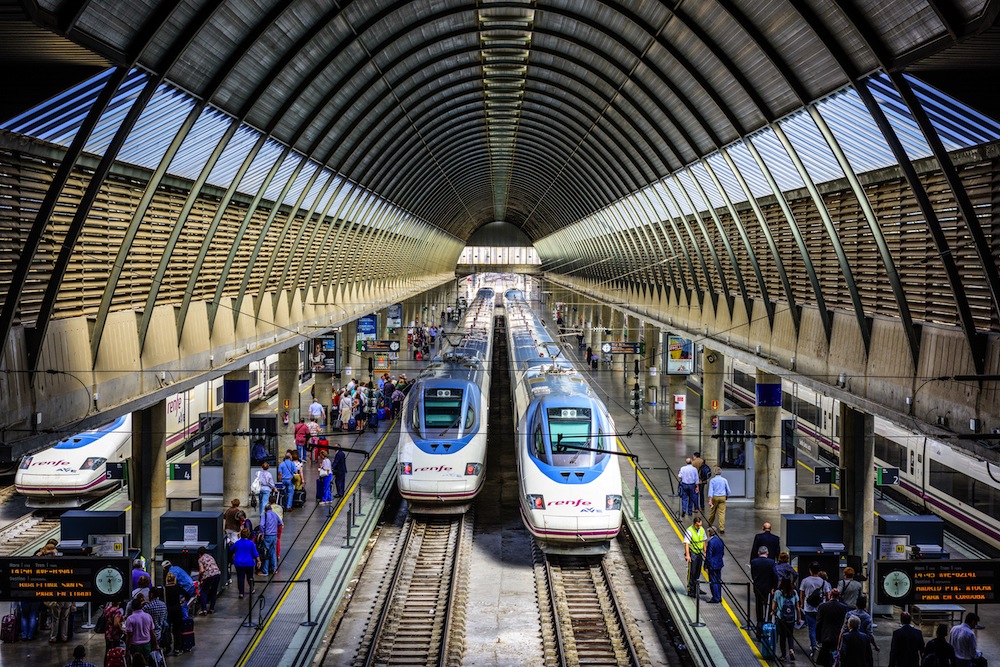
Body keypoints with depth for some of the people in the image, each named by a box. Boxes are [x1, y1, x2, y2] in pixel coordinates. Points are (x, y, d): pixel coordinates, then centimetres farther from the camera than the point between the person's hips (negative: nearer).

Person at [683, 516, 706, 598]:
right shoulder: (689, 531, -18)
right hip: (692, 554, -6)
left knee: (698, 572, 12)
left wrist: (705, 552, 18)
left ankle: (696, 588, 24)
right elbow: (686, 544, -23)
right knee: (691, 573, -3)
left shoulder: (702, 530, 4)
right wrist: (687, 555, -32)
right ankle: (690, 591, 3)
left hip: (700, 554, 6)